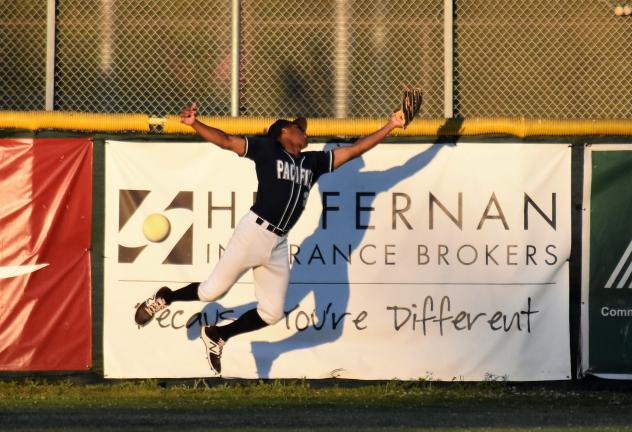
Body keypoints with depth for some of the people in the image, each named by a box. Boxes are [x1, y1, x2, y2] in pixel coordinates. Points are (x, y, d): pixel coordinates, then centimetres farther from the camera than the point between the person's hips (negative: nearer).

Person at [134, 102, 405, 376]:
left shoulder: (313, 162, 17)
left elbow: (354, 150, 17)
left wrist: (391, 126, 13)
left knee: (272, 313, 5)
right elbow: (225, 141, -7)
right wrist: (194, 124, -22)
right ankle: (164, 298, 22)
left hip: (279, 245, 6)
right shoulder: (267, 148, 2)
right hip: (254, 232, -6)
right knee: (212, 291, -5)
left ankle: (216, 336, 23)